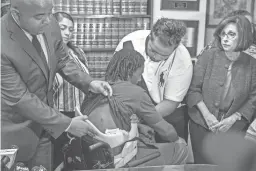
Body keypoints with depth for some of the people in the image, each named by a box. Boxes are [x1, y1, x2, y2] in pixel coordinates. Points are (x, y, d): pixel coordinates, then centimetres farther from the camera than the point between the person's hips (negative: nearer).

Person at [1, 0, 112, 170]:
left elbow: (62, 61, 5)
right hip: (14, 128, -5)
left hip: (43, 122, 5)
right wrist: (66, 124, -22)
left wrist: (89, 82, -10)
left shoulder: (49, 24, -12)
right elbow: (19, 98, -26)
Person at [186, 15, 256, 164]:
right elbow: (194, 89, -6)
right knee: (202, 165, 7)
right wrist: (207, 115, -15)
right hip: (202, 124, 0)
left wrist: (232, 119, -13)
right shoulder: (208, 56, -6)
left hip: (234, 128, 1)